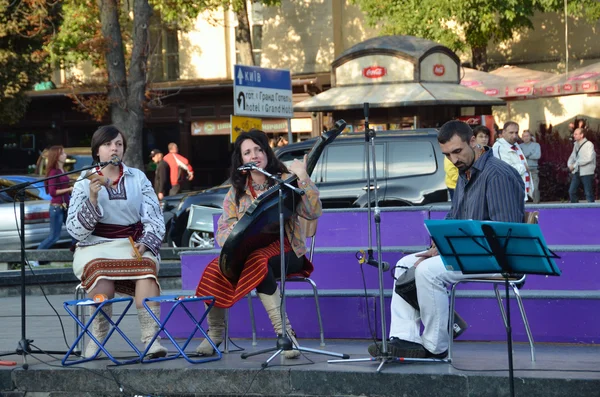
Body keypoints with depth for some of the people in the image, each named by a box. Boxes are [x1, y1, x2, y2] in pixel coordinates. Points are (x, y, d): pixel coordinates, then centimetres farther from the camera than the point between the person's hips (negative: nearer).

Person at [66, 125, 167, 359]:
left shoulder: (138, 178, 15)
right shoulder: (84, 184, 11)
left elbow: (154, 219, 10)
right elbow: (76, 230, 2)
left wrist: (145, 243, -9)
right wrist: (92, 199, -11)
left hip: (134, 245, 1)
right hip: (96, 246, -1)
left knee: (146, 268, -34)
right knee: (101, 273, -36)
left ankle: (151, 339, -42)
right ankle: (97, 341, -32)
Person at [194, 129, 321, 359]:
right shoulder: (237, 192, 14)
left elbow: (314, 212, -11)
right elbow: (222, 231, 8)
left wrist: (303, 178, -19)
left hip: (286, 254, -3)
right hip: (248, 251, 3)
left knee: (258, 260, -38)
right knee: (215, 269, -27)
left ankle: (284, 330, -35)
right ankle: (215, 333, -10)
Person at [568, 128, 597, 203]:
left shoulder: (589, 144, -9)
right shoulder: (576, 145, 13)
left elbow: (589, 159, -19)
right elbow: (572, 156, 21)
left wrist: (575, 165, -16)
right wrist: (570, 164, -2)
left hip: (587, 172, -7)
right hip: (576, 172, 7)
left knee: (588, 193, -4)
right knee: (571, 191, 3)